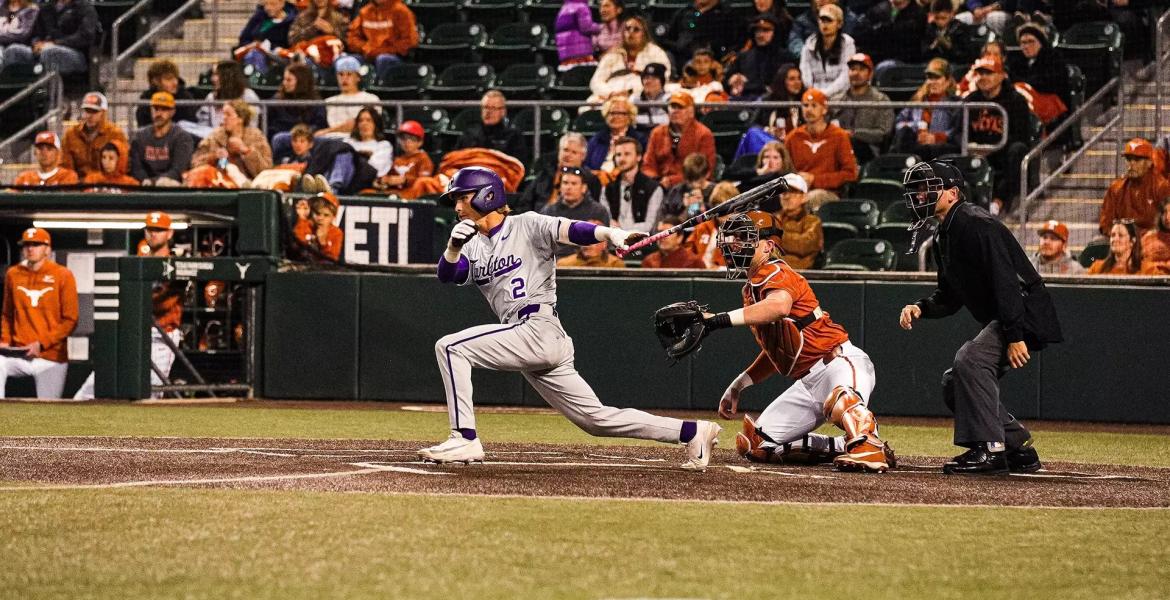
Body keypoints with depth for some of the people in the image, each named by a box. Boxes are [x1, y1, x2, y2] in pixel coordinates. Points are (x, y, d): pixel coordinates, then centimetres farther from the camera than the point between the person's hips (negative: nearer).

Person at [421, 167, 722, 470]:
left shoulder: (527, 226, -2)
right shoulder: (474, 246, 19)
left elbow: (568, 230, -18)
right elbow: (447, 274, 4)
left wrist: (609, 233, -37)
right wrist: (454, 246, -18)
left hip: (540, 331, -8)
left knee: (451, 347, -15)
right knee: (595, 418, 8)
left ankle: (465, 439, -16)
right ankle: (691, 432, 12)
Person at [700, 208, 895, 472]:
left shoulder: (775, 272, -10)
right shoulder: (751, 290, 19)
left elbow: (779, 305, -37)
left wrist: (721, 319, -40)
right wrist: (738, 385, 23)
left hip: (839, 360, -11)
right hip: (806, 382, 11)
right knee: (753, 444, 4)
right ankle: (842, 447, 3)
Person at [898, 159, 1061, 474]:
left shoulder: (975, 224, -17)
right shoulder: (944, 238, 14)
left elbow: (1005, 280, -25)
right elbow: (950, 297, 20)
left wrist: (1015, 336, -30)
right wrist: (921, 308, -1)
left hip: (1026, 315, -11)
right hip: (996, 321, 11)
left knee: (970, 359, -28)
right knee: (955, 382, 10)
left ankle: (989, 448, -26)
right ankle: (1019, 450, 15)